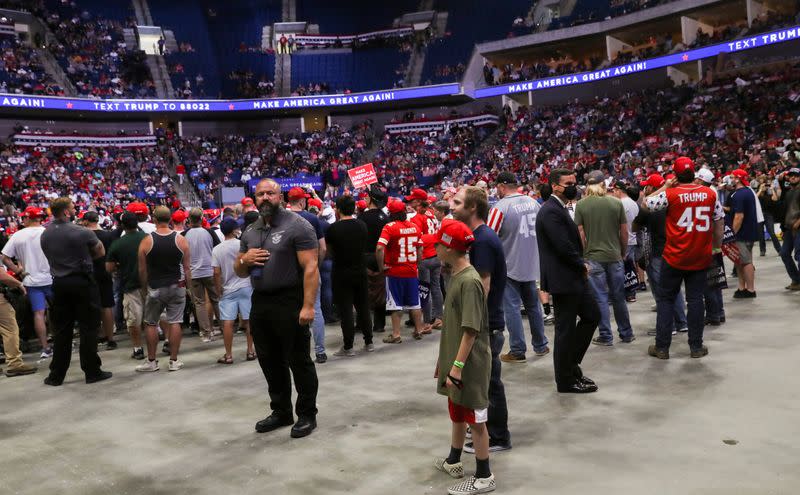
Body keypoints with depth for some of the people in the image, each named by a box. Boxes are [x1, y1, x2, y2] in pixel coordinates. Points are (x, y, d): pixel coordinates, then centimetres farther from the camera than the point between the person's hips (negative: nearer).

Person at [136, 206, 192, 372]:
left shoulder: (146, 241, -6)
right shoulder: (181, 240, -4)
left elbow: (142, 269, -1)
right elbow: (187, 268, -1)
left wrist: (145, 286, 12)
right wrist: (188, 286, 8)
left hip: (155, 288, -1)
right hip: (177, 286, 1)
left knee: (150, 323, 12)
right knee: (175, 322, 5)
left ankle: (151, 361, 17)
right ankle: (174, 361, 8)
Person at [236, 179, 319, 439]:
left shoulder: (297, 226, -8)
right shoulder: (250, 232, 14)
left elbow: (310, 268, -15)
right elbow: (239, 272, 21)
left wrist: (308, 305, -23)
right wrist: (245, 259, -3)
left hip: (289, 303, -7)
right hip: (260, 303, 7)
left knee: (299, 361, 2)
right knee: (270, 362, 16)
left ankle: (307, 415, 15)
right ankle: (281, 411, 30)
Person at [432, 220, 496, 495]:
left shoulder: (470, 281, -22)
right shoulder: (455, 275, 7)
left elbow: (471, 330, -24)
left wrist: (457, 366, -23)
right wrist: (447, 361, 18)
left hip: (469, 365, -9)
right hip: (454, 360, 9)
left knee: (475, 419, 4)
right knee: (456, 413, 23)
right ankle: (453, 461, 40)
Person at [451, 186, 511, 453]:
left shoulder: (482, 240, -21)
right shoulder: (480, 236, 10)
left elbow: (483, 286, -23)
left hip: (486, 325, -10)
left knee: (489, 382, 3)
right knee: (485, 380, 19)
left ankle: (497, 438, 16)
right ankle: (488, 430, 33)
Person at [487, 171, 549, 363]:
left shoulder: (501, 207, -15)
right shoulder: (533, 202, 4)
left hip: (510, 266, -6)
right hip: (531, 265, 6)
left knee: (512, 308, 2)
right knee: (533, 305, 17)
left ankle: (517, 351, 5)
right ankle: (540, 345, 26)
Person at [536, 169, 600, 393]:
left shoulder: (559, 209, 14)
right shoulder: (551, 211, -19)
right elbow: (563, 246, -24)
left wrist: (581, 265, 3)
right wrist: (582, 265, -9)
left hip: (574, 276, 11)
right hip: (562, 279, -10)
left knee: (592, 315, 18)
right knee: (565, 330, 1)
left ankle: (571, 364, 27)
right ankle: (566, 381, 15)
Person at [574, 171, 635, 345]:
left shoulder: (581, 205, -5)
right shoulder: (617, 202, -2)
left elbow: (580, 233, -5)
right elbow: (624, 232, 2)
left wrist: (585, 254, 7)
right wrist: (623, 253, 15)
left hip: (593, 257, -2)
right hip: (615, 256, 2)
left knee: (600, 298, 5)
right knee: (618, 297, 14)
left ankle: (606, 336, 10)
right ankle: (626, 334, 24)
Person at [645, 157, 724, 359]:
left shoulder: (670, 194, -10)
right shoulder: (710, 193, 0)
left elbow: (646, 203, 3)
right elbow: (719, 221, 7)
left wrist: (664, 187, 8)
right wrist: (717, 245, 18)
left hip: (674, 257, -2)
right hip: (701, 257, 2)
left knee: (666, 299, 8)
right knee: (695, 299, 9)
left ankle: (662, 346, 10)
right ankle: (696, 346, 15)